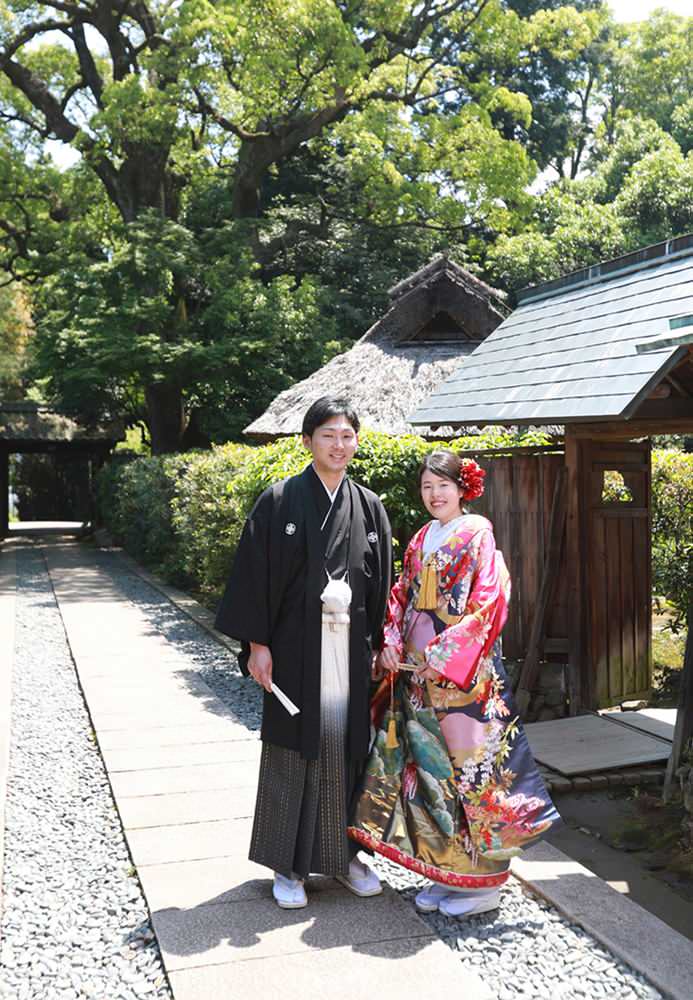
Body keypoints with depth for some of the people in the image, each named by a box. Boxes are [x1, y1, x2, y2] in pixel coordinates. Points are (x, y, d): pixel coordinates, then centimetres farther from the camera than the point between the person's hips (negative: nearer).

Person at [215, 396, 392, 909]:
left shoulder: (369, 507, 7)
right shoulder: (281, 501, -4)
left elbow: (382, 582, 12)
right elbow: (255, 573, -5)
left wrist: (381, 644, 7)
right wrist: (256, 643, -9)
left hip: (350, 648, 3)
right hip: (296, 645, -3)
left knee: (347, 745, 9)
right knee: (294, 747, 4)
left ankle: (343, 852, 26)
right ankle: (288, 864, 18)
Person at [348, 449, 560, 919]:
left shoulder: (477, 535, -7)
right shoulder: (421, 540, 14)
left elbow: (490, 600, -15)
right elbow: (401, 597, 17)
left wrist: (446, 655, -19)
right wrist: (391, 642, 0)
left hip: (464, 671, -7)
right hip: (417, 671, 7)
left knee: (469, 765, -2)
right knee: (428, 766, 10)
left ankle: (483, 880, 12)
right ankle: (446, 872, 23)